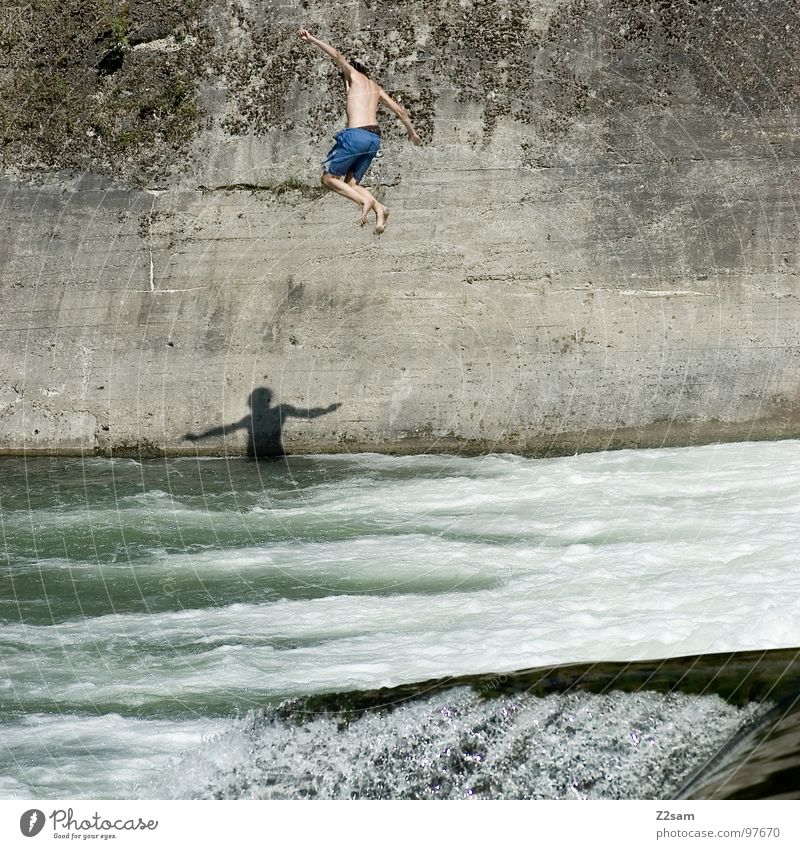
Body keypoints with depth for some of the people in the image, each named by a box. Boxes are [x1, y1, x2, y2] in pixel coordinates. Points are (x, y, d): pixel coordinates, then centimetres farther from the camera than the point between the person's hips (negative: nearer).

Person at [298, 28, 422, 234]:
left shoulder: (354, 75, 10)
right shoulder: (376, 87, 25)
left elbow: (337, 56, -8)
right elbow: (401, 111, 28)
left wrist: (312, 39, -7)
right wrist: (412, 132, 42)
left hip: (356, 134, -7)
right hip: (374, 138, 7)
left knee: (328, 178, 4)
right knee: (351, 183, 15)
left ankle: (365, 201, -14)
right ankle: (378, 209, -8)